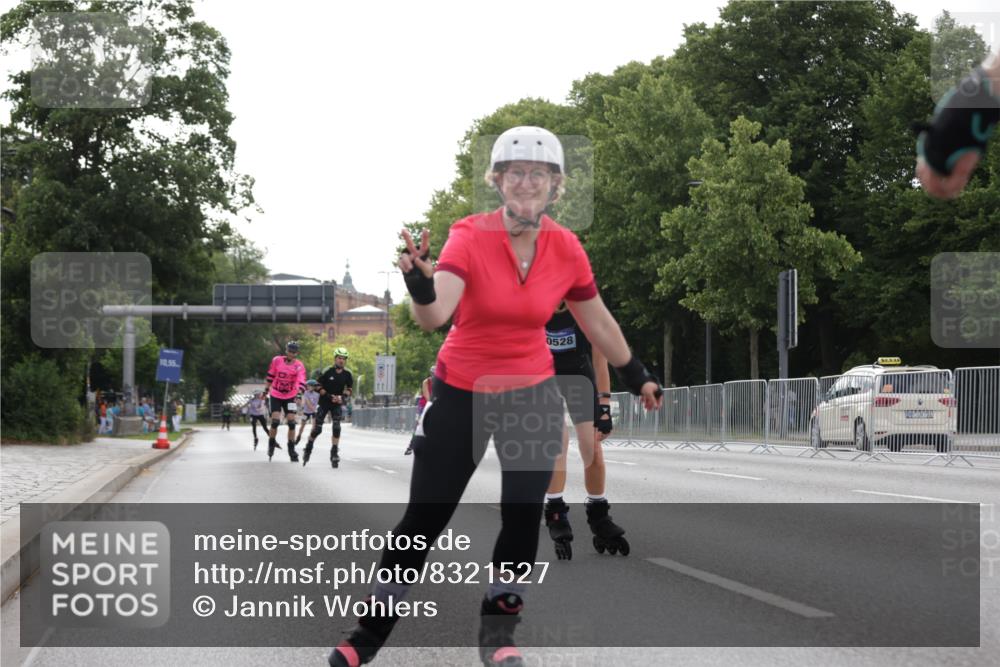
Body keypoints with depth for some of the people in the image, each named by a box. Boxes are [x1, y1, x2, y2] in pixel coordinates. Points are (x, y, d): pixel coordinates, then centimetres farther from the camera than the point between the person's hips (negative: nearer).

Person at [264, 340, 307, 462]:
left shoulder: (299, 366, -12)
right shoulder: (276, 360, -8)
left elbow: (301, 383, -24)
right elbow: (270, 376, 6)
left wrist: (299, 394, -40)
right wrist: (266, 390, 11)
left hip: (290, 397, 0)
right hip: (275, 396, 0)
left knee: (291, 422, -7)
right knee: (275, 421, -12)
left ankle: (291, 450, 6)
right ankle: (271, 443, 14)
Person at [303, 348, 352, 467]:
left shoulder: (347, 374, -4)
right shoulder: (327, 371, -13)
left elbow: (350, 389, 6)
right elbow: (318, 386, -9)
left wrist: (342, 396, -14)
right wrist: (329, 396, -20)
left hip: (337, 404, 2)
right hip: (324, 402, -2)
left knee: (336, 428, -14)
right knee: (317, 429, 0)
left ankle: (334, 453, -9)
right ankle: (308, 449, 24)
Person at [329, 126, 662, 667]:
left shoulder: (566, 249, -8)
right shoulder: (471, 237, -19)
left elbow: (597, 322, 8)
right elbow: (434, 316, -35)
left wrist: (636, 375, 18)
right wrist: (421, 290, -57)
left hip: (532, 394, 3)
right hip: (461, 393, -2)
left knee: (523, 515, -3)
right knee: (424, 519, 1)